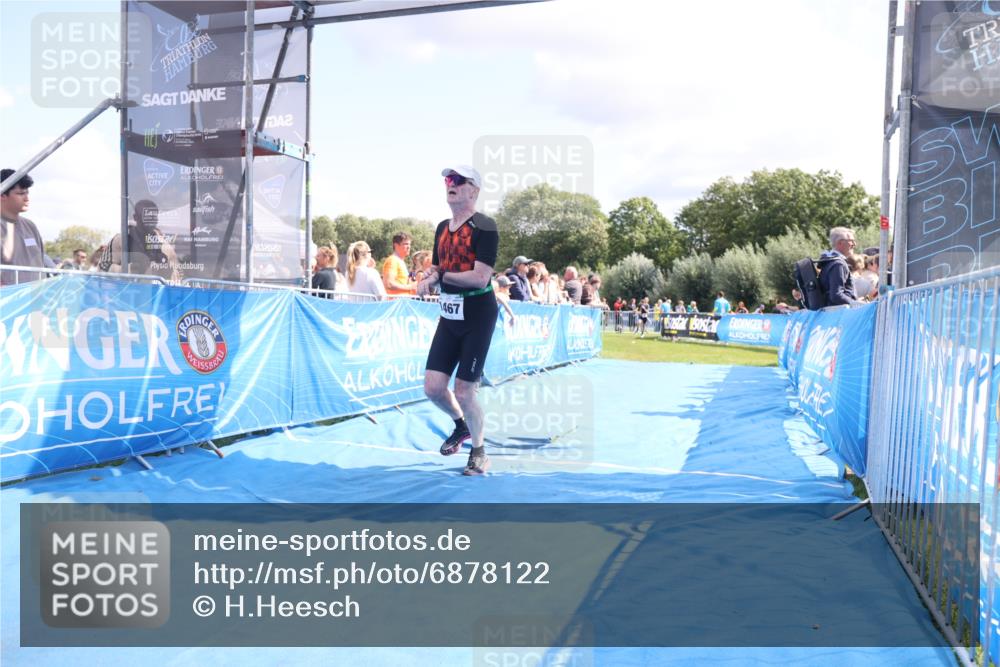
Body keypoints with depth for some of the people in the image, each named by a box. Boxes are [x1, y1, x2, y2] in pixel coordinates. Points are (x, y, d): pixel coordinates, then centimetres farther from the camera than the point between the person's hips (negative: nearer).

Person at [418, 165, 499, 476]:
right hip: (448, 315, 7)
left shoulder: (484, 227, -13)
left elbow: (480, 277, -22)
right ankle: (461, 426, 34)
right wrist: (430, 278, -5)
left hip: (478, 316, -7)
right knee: (433, 387, 3)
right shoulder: (442, 227, 11)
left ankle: (478, 451, 21)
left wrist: (444, 275, -12)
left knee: (464, 393, -4)